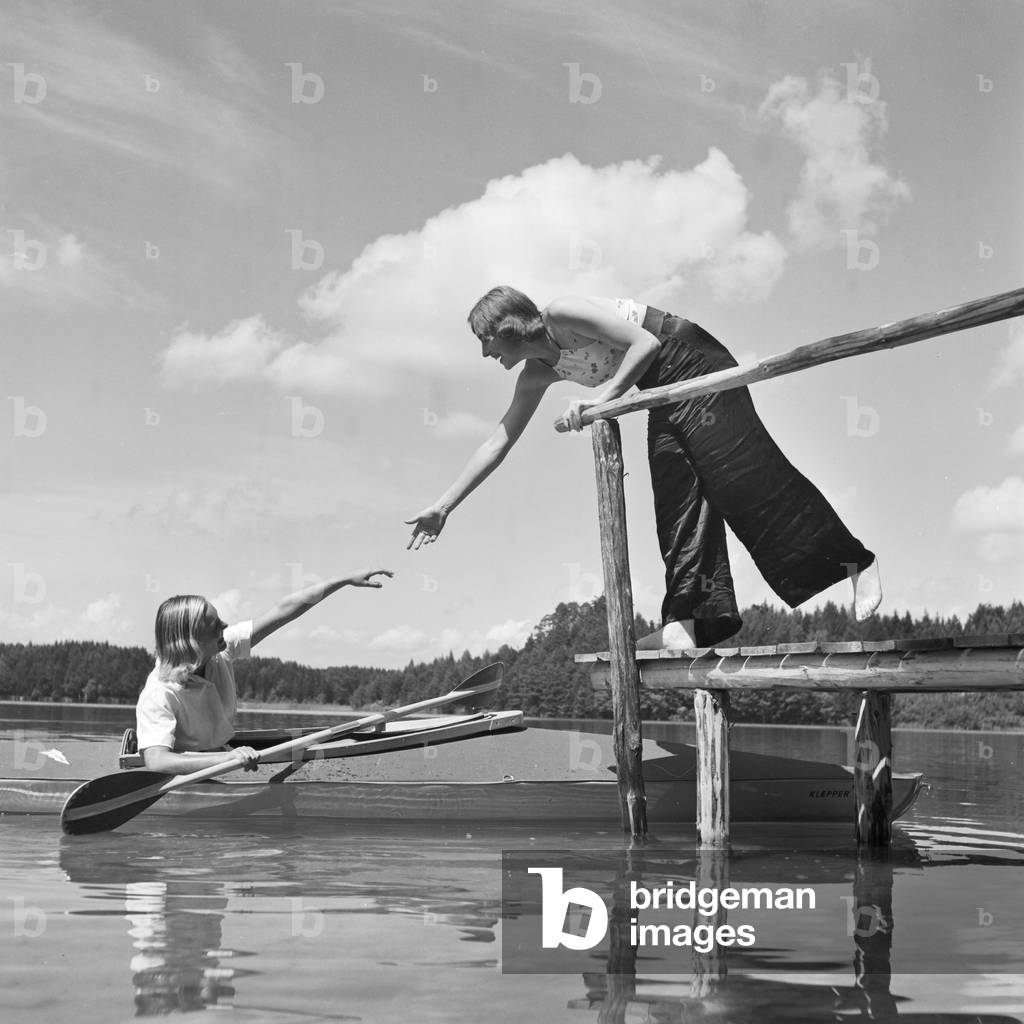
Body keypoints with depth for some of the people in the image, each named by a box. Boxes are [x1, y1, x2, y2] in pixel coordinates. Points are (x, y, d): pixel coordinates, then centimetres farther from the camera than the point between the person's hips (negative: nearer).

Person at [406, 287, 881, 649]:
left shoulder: (562, 315, -20)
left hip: (692, 362, -9)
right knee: (675, 497, -2)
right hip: (666, 390, 9)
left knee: (742, 472, -15)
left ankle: (858, 562, -10)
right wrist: (443, 507, 5)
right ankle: (684, 623, -9)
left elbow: (645, 344, -25)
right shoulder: (537, 375, 5)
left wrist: (604, 393, -33)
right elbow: (498, 442, 8)